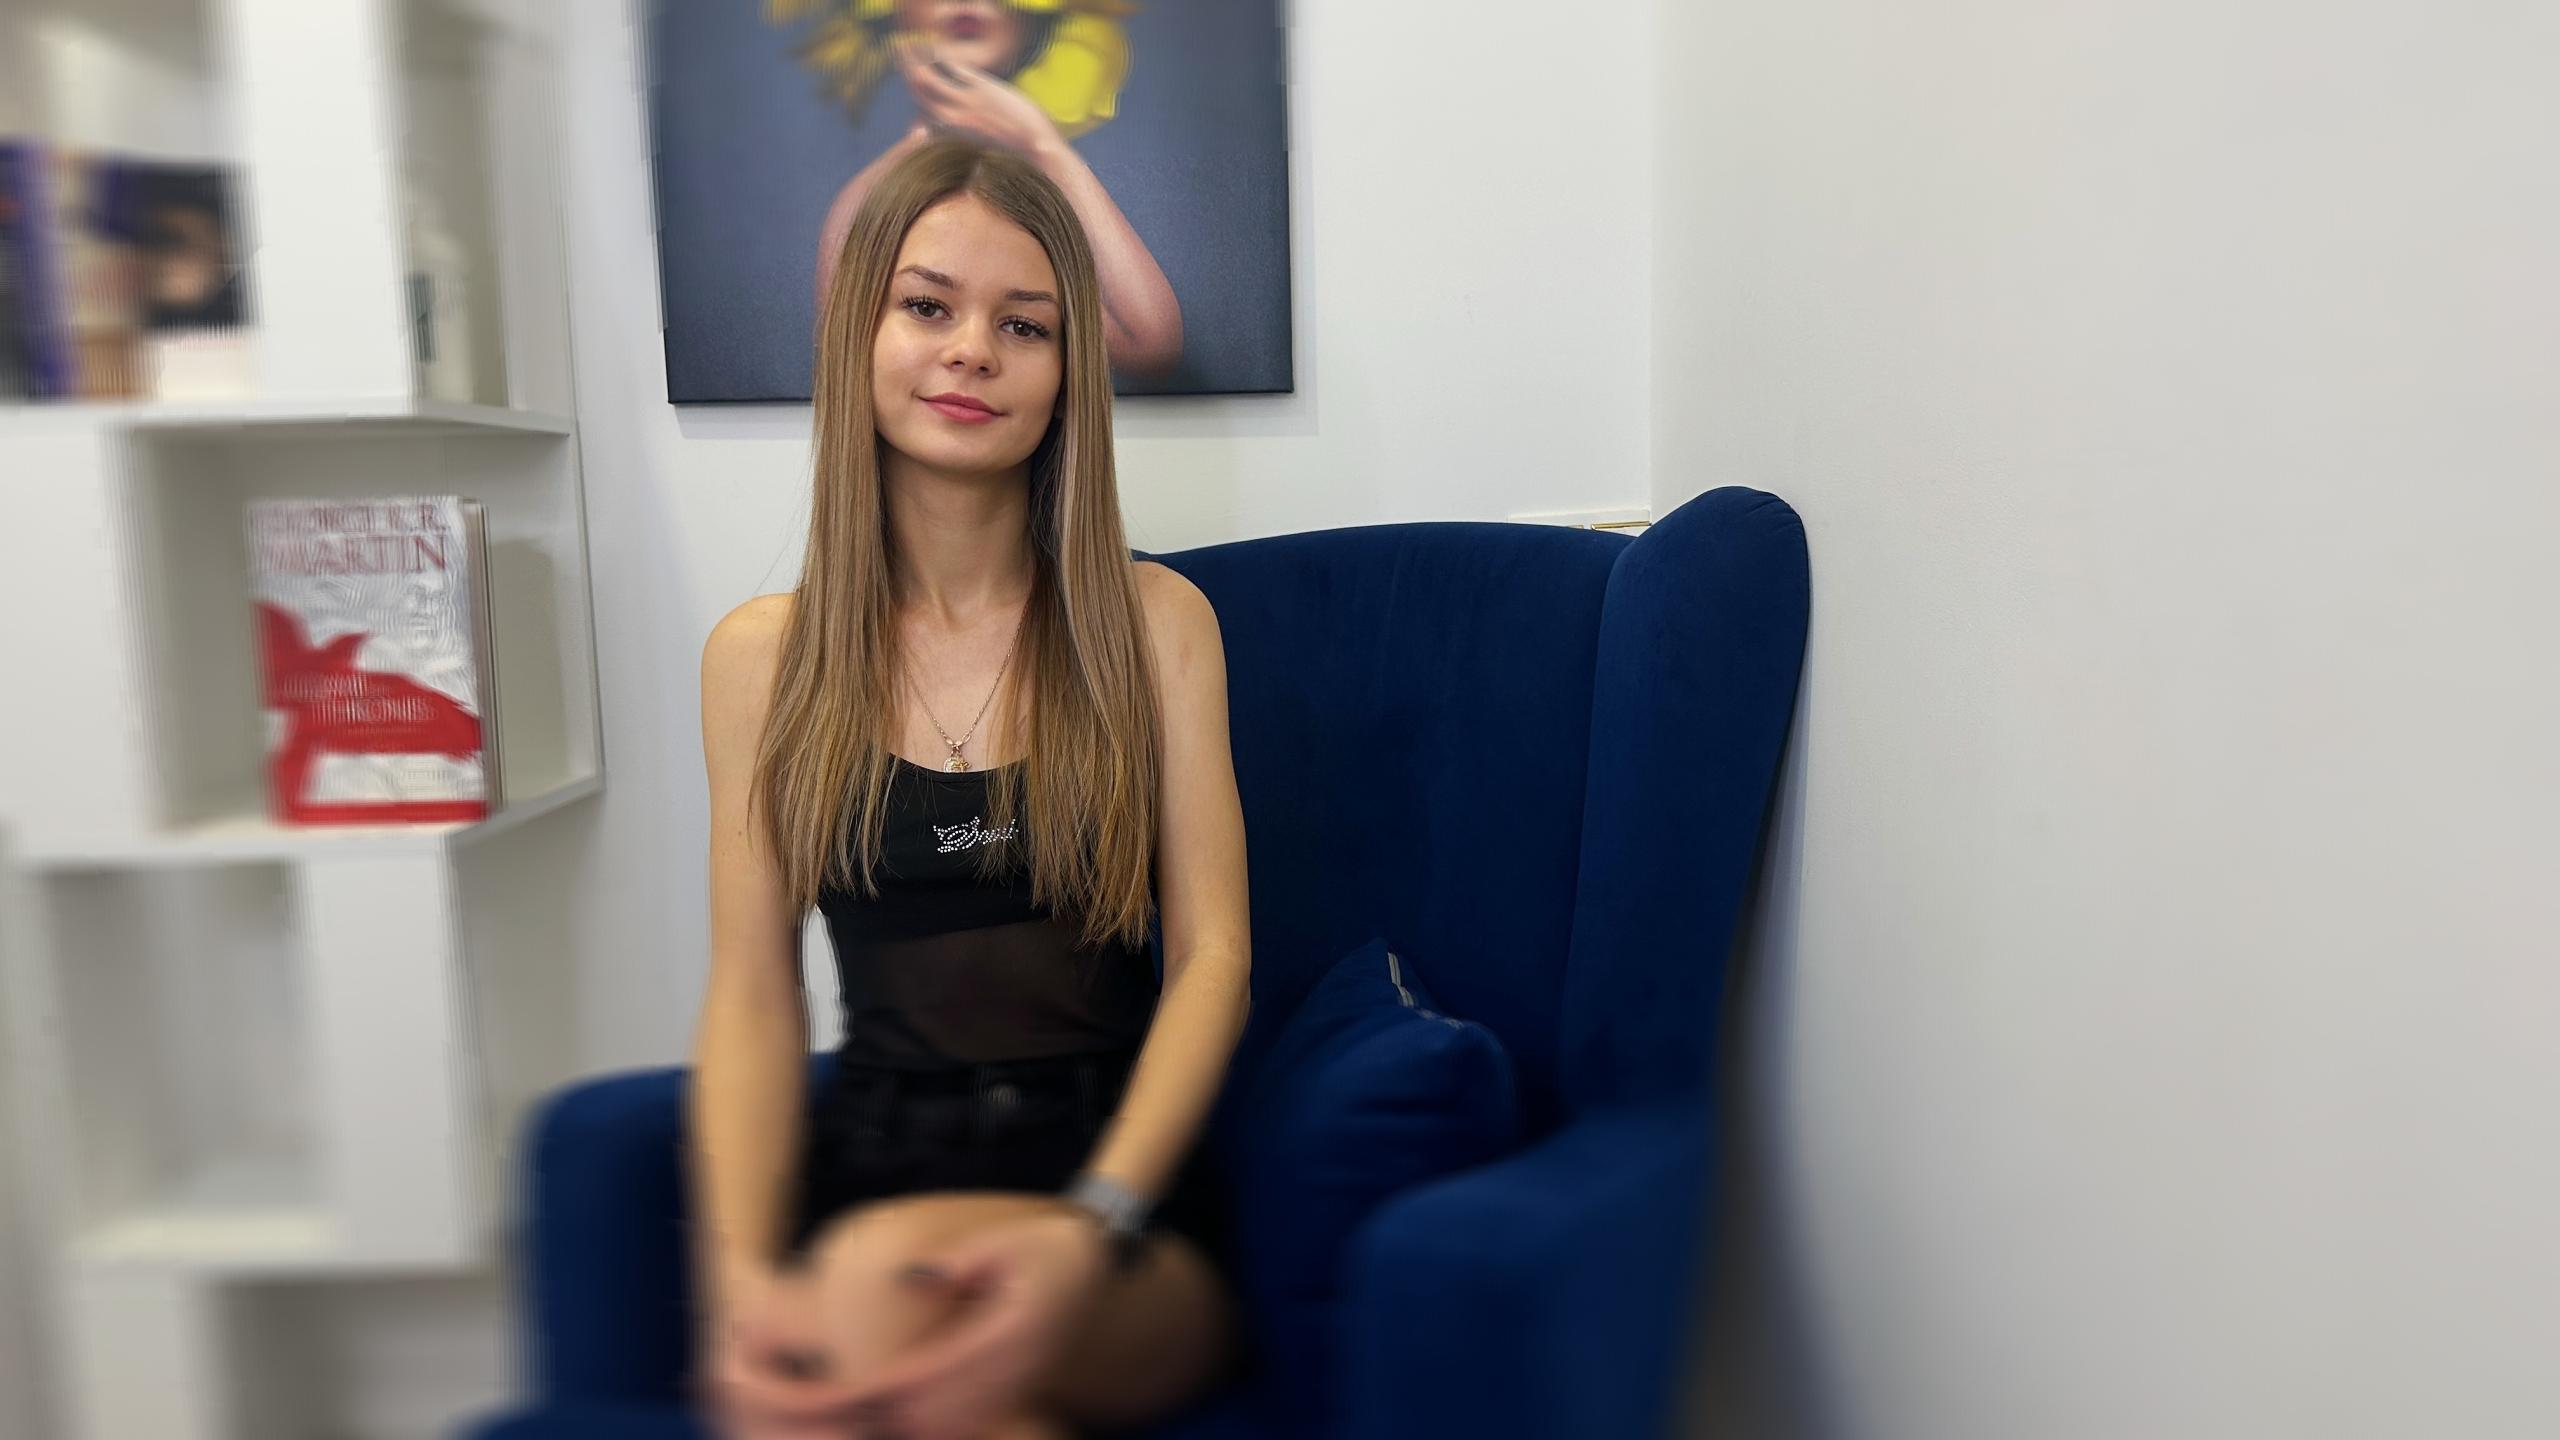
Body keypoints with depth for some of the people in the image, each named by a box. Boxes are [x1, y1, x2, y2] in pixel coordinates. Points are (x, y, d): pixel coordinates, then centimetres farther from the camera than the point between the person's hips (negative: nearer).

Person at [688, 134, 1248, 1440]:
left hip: (1121, 1198, -1)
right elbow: (752, 997, 3)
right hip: (872, 1162, 1)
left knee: (885, 1278, -32)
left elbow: (1211, 957, -2)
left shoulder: (1156, 623, 4)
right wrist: (742, 1270, -15)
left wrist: (1095, 1232, -19)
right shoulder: (762, 657, 8)